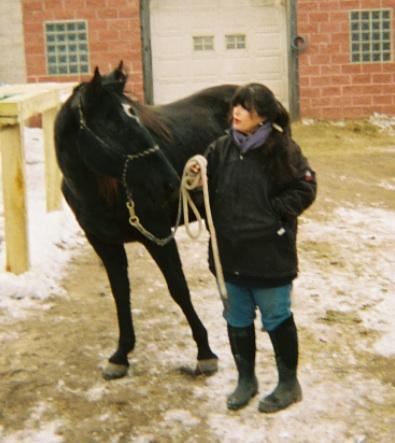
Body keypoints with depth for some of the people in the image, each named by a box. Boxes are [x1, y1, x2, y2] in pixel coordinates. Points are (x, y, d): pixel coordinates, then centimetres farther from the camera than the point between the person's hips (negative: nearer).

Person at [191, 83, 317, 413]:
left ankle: (289, 384, 27)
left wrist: (271, 213, -16)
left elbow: (305, 190, -11)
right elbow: (210, 190, 11)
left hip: (269, 255, -5)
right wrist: (196, 177, -10)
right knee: (237, 321, 17)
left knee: (276, 319, 10)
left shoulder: (281, 149, -13)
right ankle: (246, 379, 35)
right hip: (230, 253, 5)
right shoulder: (222, 147, 0)